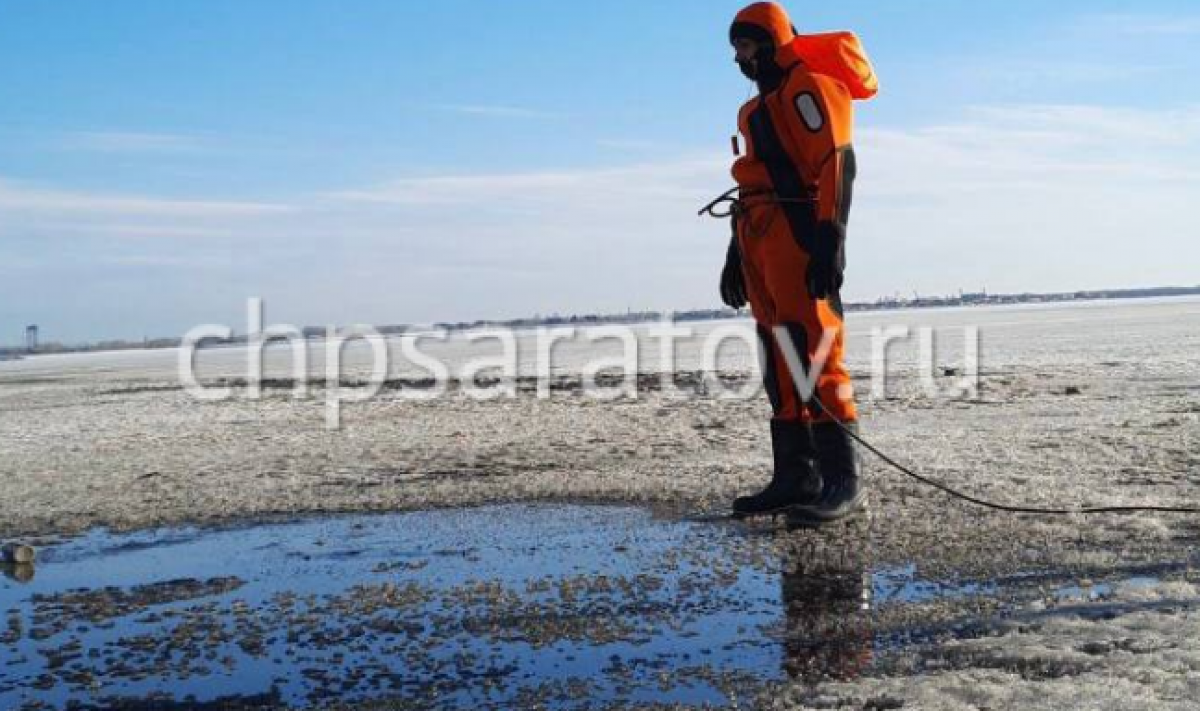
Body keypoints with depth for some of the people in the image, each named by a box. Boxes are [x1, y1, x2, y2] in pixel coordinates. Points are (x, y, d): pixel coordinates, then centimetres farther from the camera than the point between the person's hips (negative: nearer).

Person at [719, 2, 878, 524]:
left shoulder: (809, 86, -2)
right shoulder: (759, 108, 27)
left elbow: (836, 164, -14)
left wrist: (830, 241, -23)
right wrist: (737, 254, 24)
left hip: (798, 236, -10)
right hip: (761, 242, 10)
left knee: (812, 352, -15)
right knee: (780, 359, 6)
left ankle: (841, 480, -15)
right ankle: (795, 475, 9)